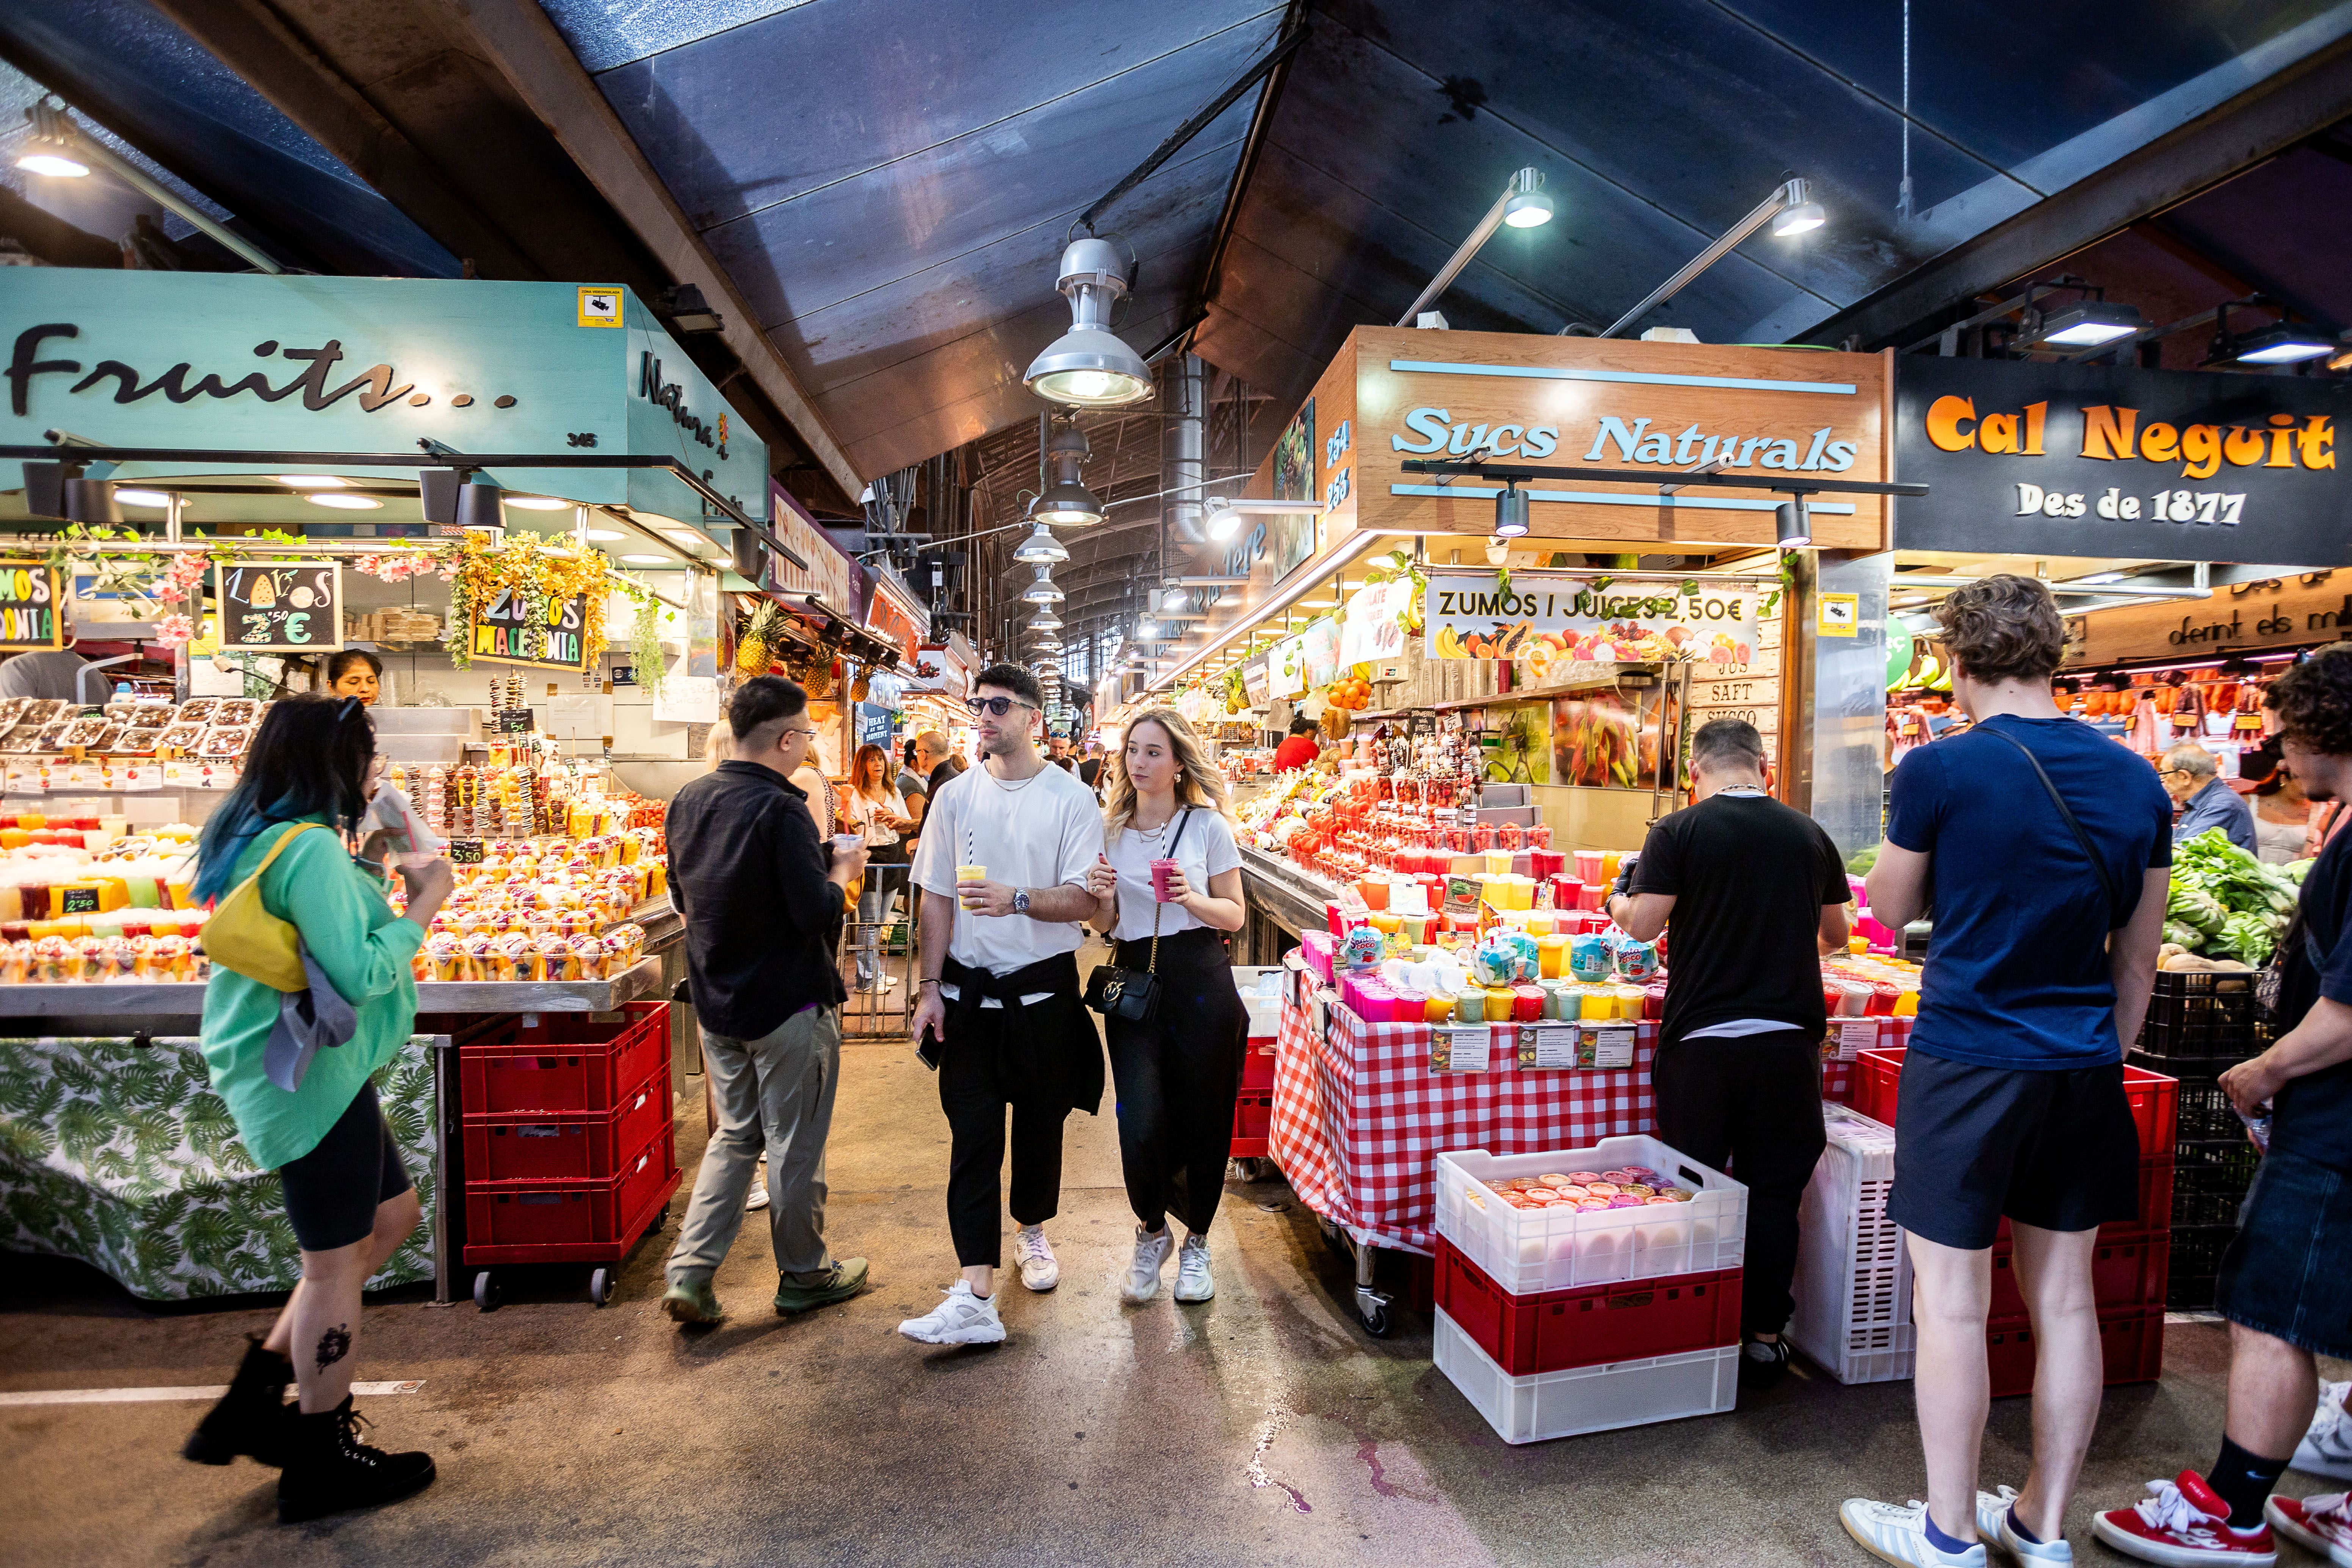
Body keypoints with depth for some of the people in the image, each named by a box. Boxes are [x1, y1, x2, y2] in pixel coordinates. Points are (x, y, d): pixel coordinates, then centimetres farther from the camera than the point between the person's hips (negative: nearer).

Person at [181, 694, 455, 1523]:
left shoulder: (255, 837, 10)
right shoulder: (310, 847, -22)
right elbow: (361, 975, -24)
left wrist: (372, 868, 11)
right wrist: (427, 902, -14)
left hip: (284, 1071, 10)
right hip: (313, 1079, -10)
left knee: (392, 1218, 21)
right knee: (336, 1264, 5)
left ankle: (254, 1401, 29)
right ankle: (320, 1460, 22)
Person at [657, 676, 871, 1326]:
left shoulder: (690, 799, 3)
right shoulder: (780, 809, -22)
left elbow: (683, 897, 14)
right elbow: (817, 912, -23)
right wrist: (842, 870, -5)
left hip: (717, 1001, 7)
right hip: (788, 1004, -7)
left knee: (734, 1134, 20)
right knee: (796, 1145, 9)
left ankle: (689, 1272, 14)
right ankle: (803, 1275, 24)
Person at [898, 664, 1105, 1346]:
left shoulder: (1071, 799, -5)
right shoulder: (955, 797, 3)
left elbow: (1084, 900, -11)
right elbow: (936, 898, 5)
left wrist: (1017, 900, -27)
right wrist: (930, 987, 1)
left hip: (1044, 989, -1)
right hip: (970, 989, 1)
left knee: (1041, 1123, 15)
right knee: (973, 1136, -2)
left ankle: (1032, 1233, 40)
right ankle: (975, 1296, -1)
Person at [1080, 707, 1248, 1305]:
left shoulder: (1208, 825, -1)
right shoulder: (1111, 829, 8)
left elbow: (1234, 915, 2)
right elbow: (1105, 926, 13)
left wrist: (1190, 899, -17)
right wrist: (1104, 897, -9)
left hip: (1202, 985, -2)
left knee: (1201, 1118, 6)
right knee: (1140, 1122, -7)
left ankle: (1196, 1243, 32)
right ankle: (1151, 1234, 24)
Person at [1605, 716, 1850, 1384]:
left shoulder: (1679, 832, -7)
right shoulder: (1810, 834, 4)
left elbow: (1643, 925, -12)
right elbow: (1836, 936, 15)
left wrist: (1618, 900, 10)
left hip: (1701, 1036, -2)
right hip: (1789, 1039, 3)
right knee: (1773, 1192, 12)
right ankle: (1764, 1336, 21)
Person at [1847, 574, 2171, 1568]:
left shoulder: (1940, 769, -13)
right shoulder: (2137, 781, 4)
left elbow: (1890, 911, 0)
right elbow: (2139, 957, 10)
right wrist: (2100, 1060, 19)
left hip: (1966, 1065, -6)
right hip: (2081, 1074, 6)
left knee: (1952, 1302, 4)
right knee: (2063, 1296, 15)